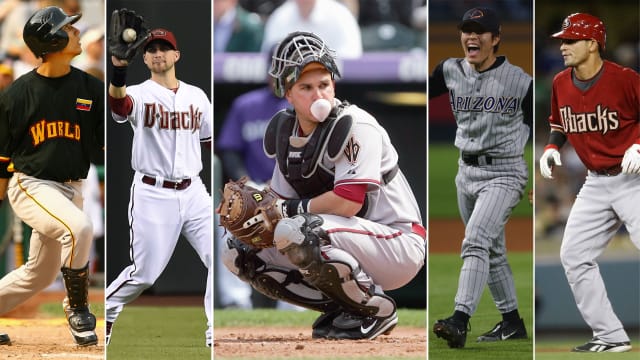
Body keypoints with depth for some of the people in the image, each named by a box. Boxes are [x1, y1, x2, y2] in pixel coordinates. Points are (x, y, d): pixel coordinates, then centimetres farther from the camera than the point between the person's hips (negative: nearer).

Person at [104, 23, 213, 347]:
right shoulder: (140, 95, -8)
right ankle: (105, 312, 24)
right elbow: (119, 105, -33)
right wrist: (119, 70, -54)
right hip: (152, 196, -4)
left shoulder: (197, 97, 8)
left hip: (193, 193, 5)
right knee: (145, 273, -1)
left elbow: (211, 142, 18)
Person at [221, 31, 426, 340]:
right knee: (239, 252, 2)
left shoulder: (356, 126, -18)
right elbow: (279, 204, 9)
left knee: (295, 232, -32)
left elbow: (348, 202, -26)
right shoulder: (285, 131, 6)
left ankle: (377, 309, -14)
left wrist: (291, 209, -14)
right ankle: (341, 306, 4)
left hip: (399, 244, -9)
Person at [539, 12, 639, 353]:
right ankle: (610, 337, 11)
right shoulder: (561, 84, 3)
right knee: (574, 256, 5)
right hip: (596, 184, 7)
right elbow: (559, 124, 20)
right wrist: (551, 147, 2)